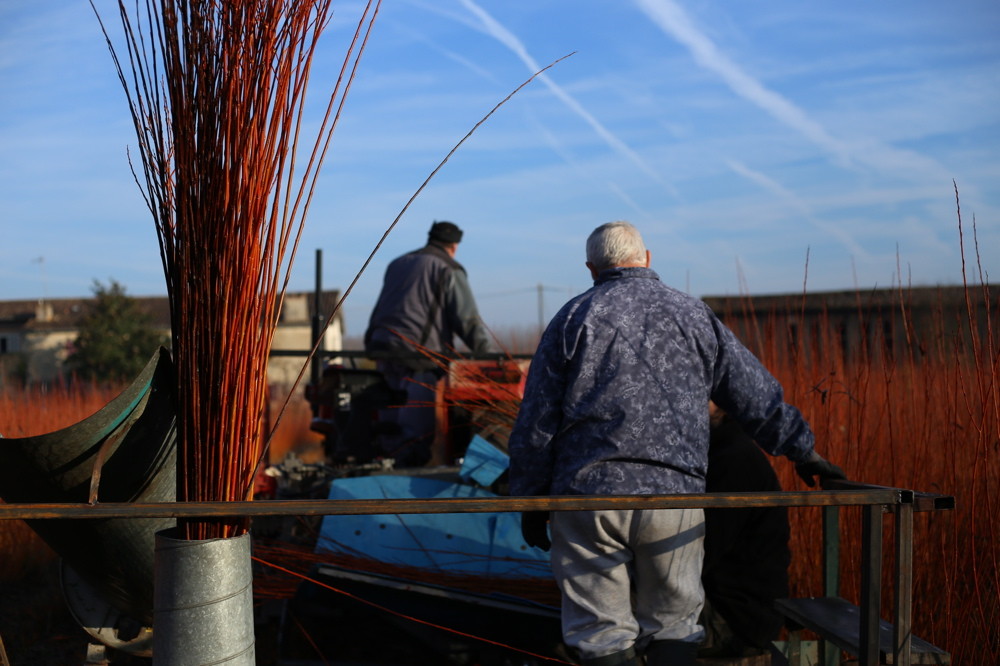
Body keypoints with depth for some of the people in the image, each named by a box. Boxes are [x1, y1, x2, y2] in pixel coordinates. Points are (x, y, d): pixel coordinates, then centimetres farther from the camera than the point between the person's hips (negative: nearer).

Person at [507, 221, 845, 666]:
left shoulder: (573, 318, 6)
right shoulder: (694, 315, 12)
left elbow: (535, 426, 3)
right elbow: (758, 398, 15)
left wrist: (530, 503, 11)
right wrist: (802, 449, 28)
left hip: (587, 495, -2)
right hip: (676, 495, 2)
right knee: (672, 626, 15)